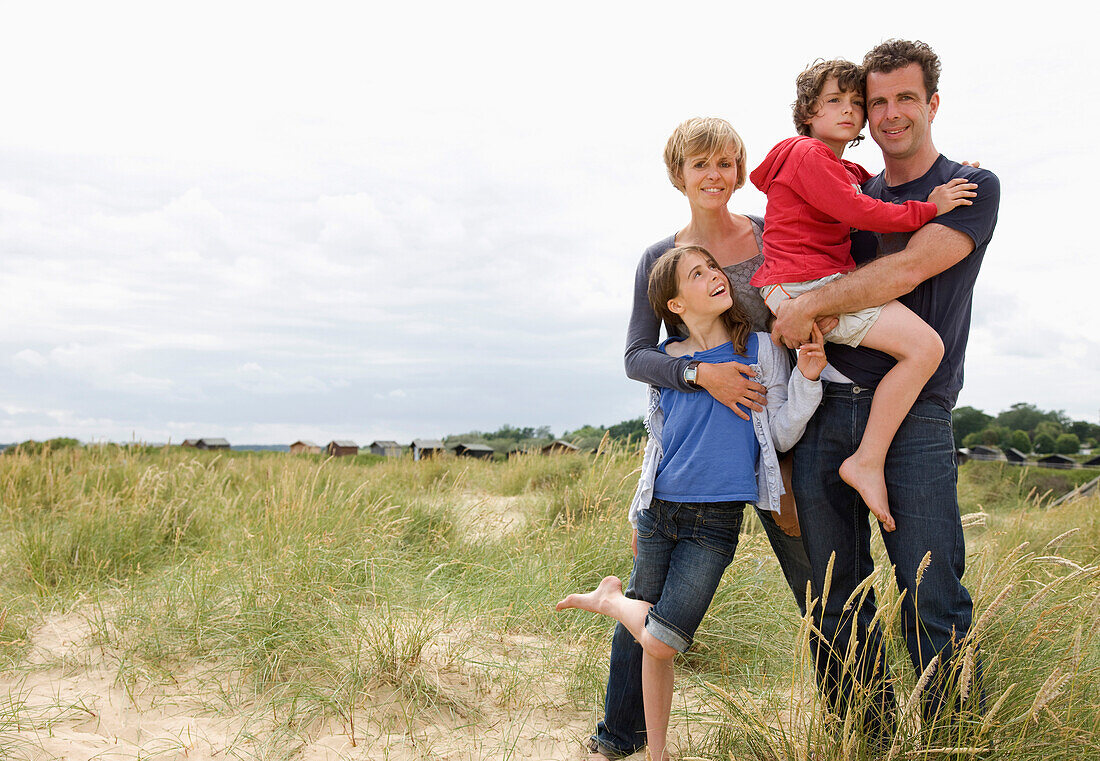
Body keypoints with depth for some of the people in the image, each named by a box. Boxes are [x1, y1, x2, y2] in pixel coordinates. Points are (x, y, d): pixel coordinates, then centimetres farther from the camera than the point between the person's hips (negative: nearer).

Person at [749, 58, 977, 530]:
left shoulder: (845, 171, 25)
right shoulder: (809, 154, -5)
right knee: (925, 346, -22)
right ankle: (868, 463, -18)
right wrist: (928, 208, -8)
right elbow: (857, 212, -14)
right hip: (806, 284, -11)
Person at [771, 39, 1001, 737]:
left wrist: (807, 307, -9)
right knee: (837, 606, 5)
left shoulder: (971, 188, 6)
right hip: (826, 410, 4)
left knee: (933, 607, -6)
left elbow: (909, 269, -10)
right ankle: (873, 740, 18)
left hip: (913, 417, -4)